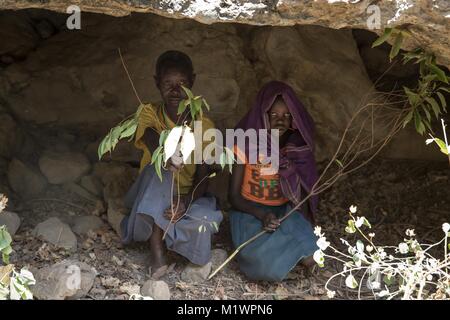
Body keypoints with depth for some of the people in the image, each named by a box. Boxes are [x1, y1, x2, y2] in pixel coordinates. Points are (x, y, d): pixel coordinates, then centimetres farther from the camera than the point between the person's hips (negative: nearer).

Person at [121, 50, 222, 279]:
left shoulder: (204, 126, -5)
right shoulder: (149, 113, -7)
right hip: (150, 195, -1)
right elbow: (151, 139, -32)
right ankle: (157, 246, -30)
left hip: (188, 198, 1)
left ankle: (156, 230, -7)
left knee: (208, 219, -32)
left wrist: (186, 202, -29)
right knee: (158, 172, -35)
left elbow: (203, 176, -8)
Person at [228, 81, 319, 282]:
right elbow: (234, 196, -7)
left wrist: (304, 229, -14)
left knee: (307, 246, -31)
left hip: (286, 212, 2)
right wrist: (261, 215, -25)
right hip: (251, 212, -2)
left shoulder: (298, 149, -3)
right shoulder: (246, 146, -10)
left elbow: (302, 197, 3)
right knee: (264, 261, -32)